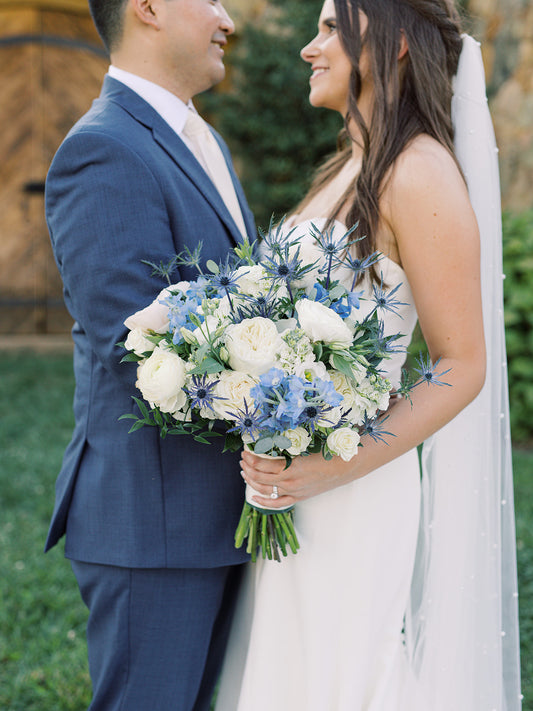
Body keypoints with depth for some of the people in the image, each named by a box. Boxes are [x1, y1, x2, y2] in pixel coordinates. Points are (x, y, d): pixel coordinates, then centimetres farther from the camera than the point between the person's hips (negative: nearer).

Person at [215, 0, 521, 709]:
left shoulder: (420, 173, -14)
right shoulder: (345, 171, 12)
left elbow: (463, 367, -15)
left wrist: (334, 470, -22)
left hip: (357, 506, -8)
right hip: (289, 502, 8)